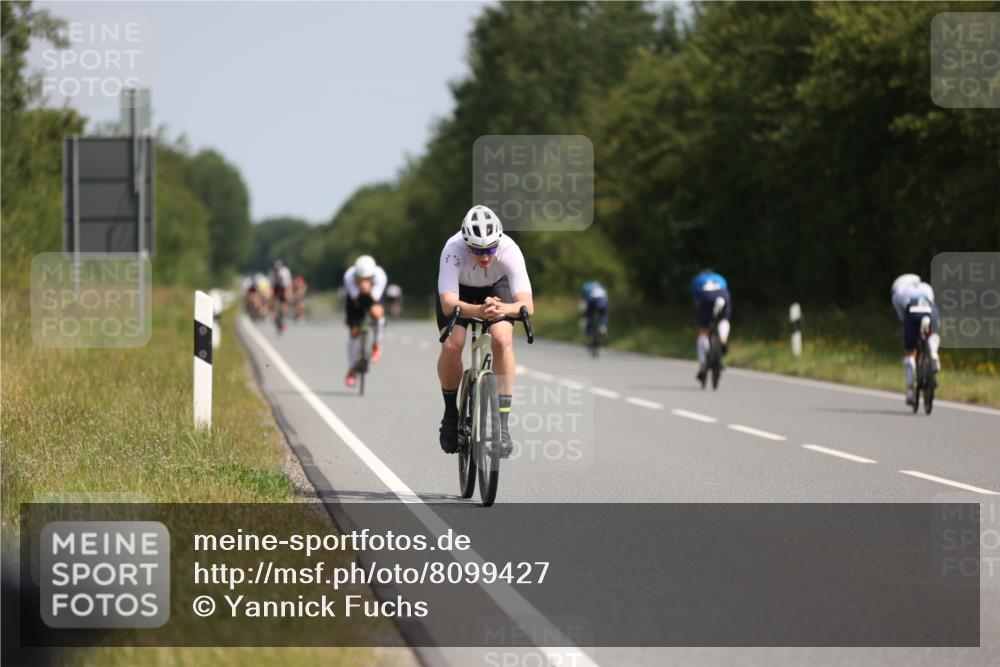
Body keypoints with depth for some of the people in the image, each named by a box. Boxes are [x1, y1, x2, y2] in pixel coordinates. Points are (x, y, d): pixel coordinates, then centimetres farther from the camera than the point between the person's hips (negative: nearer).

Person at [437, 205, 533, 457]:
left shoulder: (509, 250, -36)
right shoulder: (453, 250, -38)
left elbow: (527, 304, -42)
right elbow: (448, 303, -46)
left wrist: (502, 309, -64)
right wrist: (479, 311, -65)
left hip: (495, 288, 0)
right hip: (458, 288, 0)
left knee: (502, 340, -26)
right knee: (451, 345, -24)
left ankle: (502, 425, -19)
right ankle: (451, 413, 3)